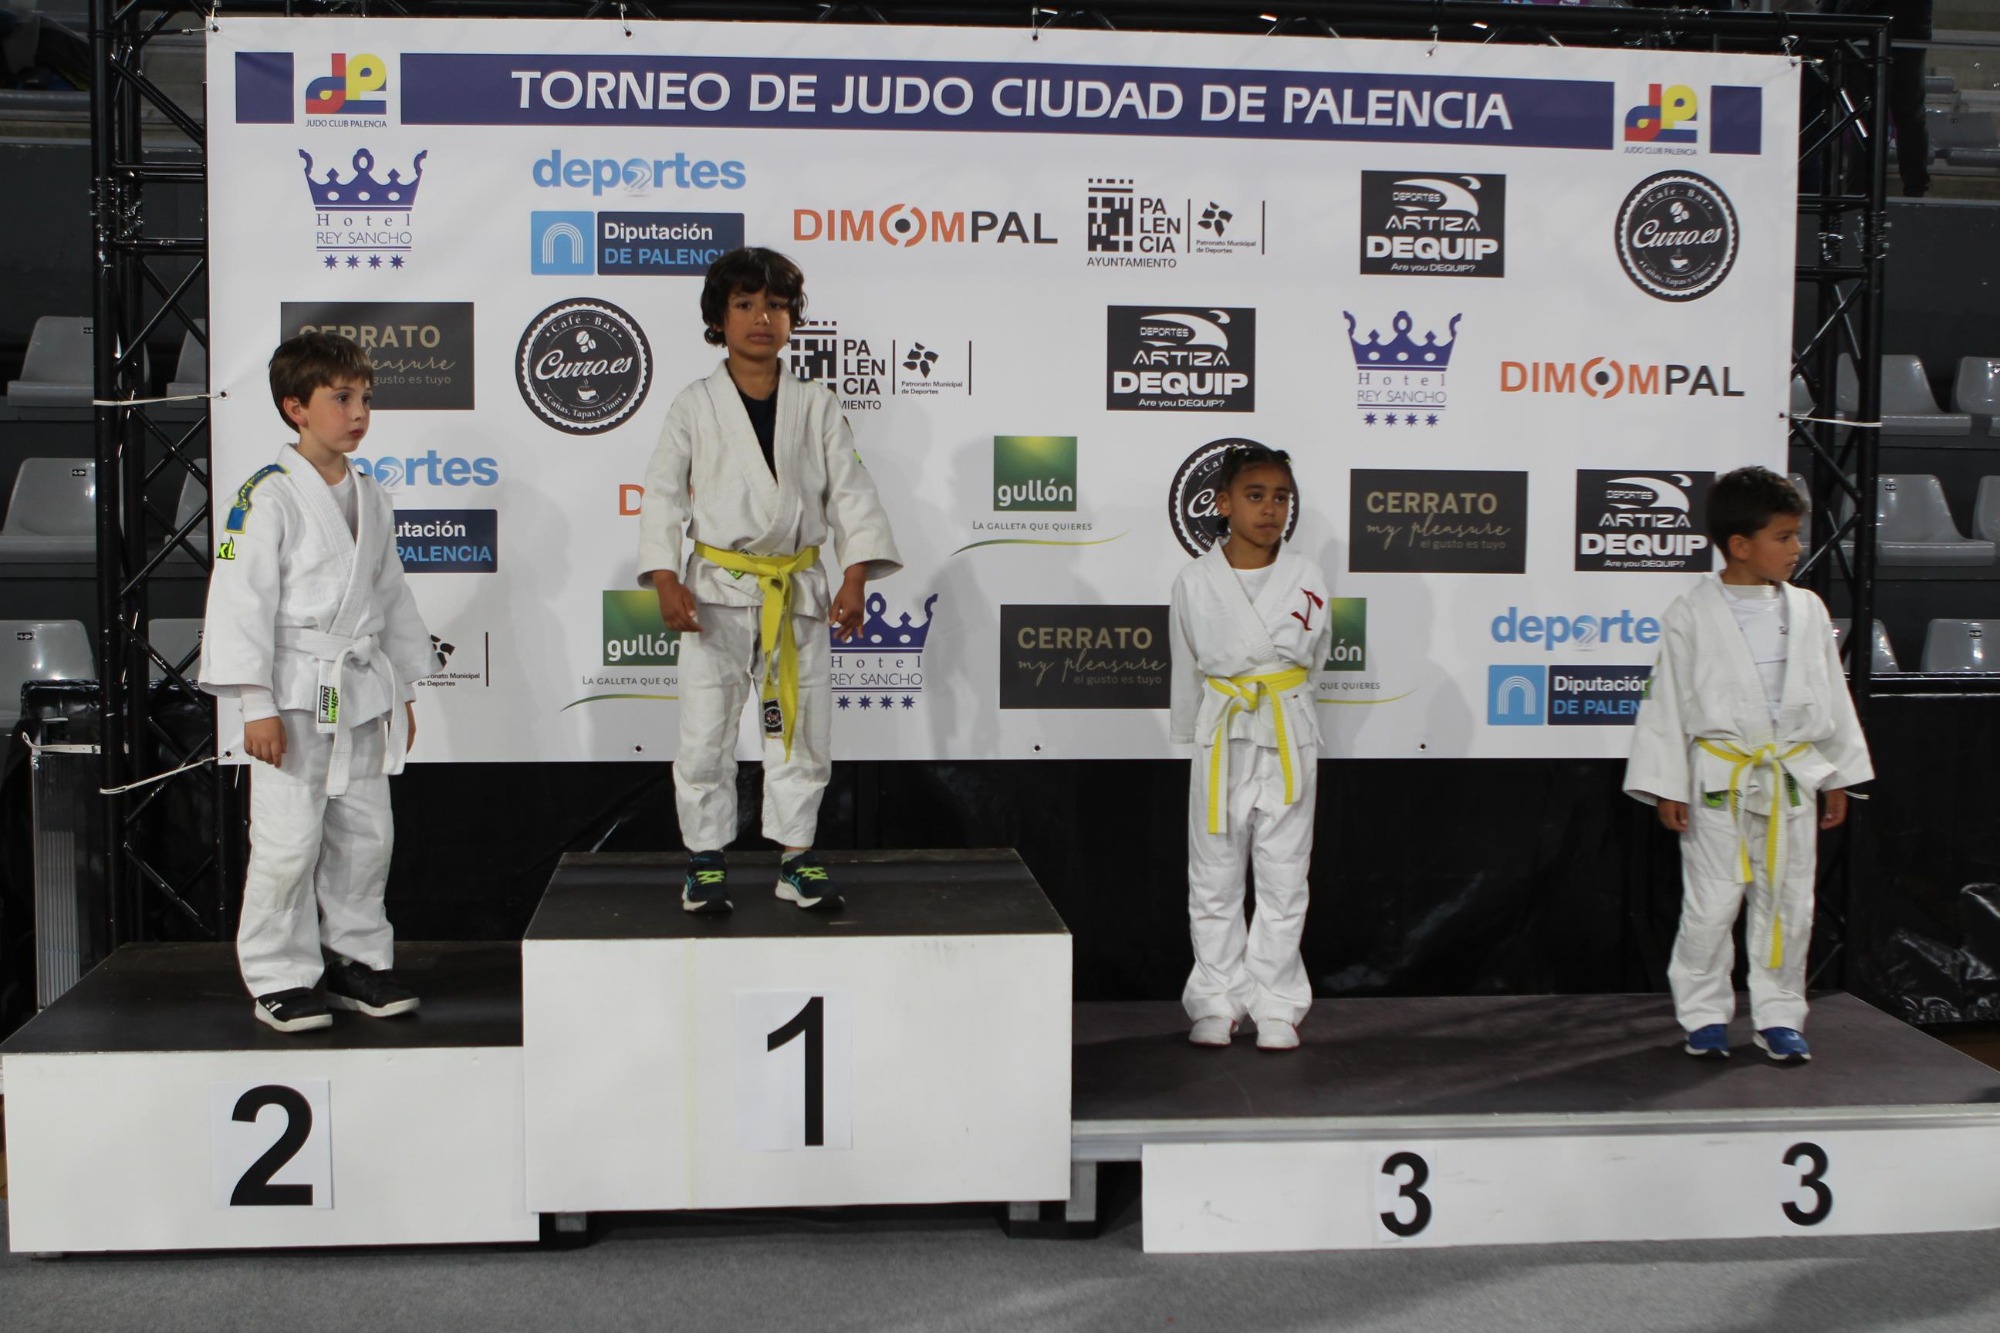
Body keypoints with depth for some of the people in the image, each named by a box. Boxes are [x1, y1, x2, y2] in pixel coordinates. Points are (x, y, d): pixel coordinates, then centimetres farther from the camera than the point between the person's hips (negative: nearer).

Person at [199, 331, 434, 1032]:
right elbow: (242, 600, -13)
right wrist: (257, 704, -16)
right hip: (295, 694, -7)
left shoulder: (367, 497, 11)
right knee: (288, 840, -3)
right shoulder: (268, 496, -11)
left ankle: (356, 959, 26)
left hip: (362, 693, 7)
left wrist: (402, 690, 17)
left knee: (364, 834, 12)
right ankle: (279, 979, 10)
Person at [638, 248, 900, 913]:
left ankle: (796, 854, 21)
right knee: (705, 733, 1)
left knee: (802, 730, 8)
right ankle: (706, 859, 15)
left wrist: (855, 577, -10)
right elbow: (662, 493, -1)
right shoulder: (694, 406, -1)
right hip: (716, 589, -2)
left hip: (799, 589, 2)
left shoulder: (817, 407, 3)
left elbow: (850, 490, 1)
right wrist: (666, 579, -13)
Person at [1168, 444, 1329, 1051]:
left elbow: (1302, 652, -4)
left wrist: (1236, 662, -1)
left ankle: (1276, 1005, 15)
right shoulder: (1195, 582, -1)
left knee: (1284, 877, 5)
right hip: (1220, 740, 0)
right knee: (1214, 878, 6)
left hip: (1288, 739, 0)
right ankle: (1218, 1001, 18)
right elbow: (1188, 671, 7)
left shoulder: (1305, 576, 0)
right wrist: (1194, 735, 9)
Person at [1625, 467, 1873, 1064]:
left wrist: (1838, 776, 13)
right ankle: (1704, 1014, 16)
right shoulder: (1692, 614, -7)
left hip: (1792, 778, 4)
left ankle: (1779, 1016, 21)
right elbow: (1667, 703, -4)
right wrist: (1666, 786, -6)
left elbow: (1831, 697, 13)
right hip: (1719, 781, -4)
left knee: (1788, 902, 9)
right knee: (1711, 904, 2)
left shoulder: (1806, 611, 5)